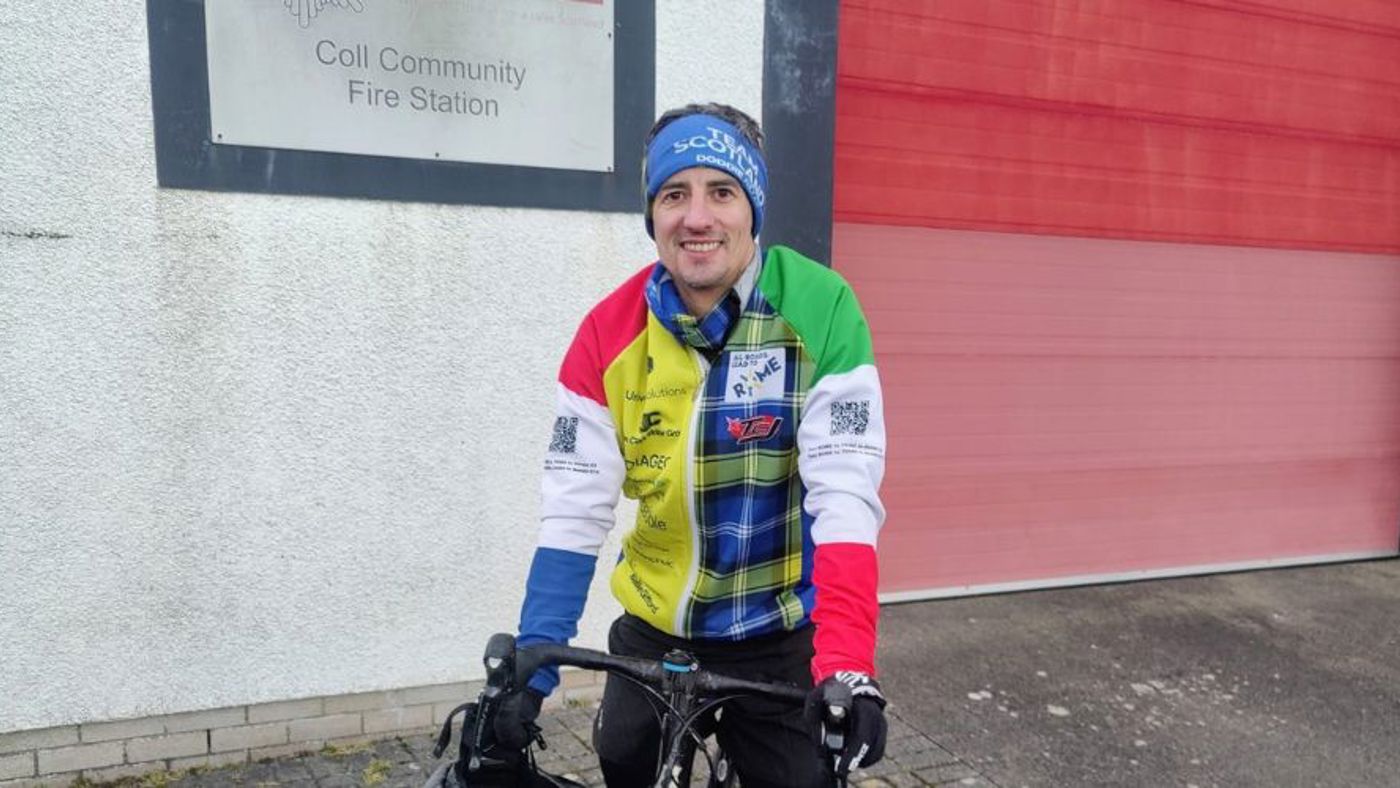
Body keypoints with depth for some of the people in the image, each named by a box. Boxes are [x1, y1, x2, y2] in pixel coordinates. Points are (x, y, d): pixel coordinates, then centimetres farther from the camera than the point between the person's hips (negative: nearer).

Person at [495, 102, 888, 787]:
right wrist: (531, 664, -18)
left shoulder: (819, 309, -18)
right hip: (653, 630, 3)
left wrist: (847, 666, -33)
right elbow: (573, 512, -11)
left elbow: (846, 497, -24)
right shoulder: (609, 333, -10)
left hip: (781, 639, -2)